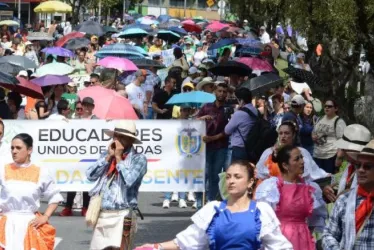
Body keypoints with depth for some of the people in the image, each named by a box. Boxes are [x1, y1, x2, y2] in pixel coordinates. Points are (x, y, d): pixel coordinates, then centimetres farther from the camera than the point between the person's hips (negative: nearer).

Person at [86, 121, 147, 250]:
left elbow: (129, 180, -19)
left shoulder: (139, 159, -3)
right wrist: (109, 157, -5)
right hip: (101, 215, 6)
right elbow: (90, 175, 1)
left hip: (120, 217, -6)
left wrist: (118, 157, -10)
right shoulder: (106, 155, 13)